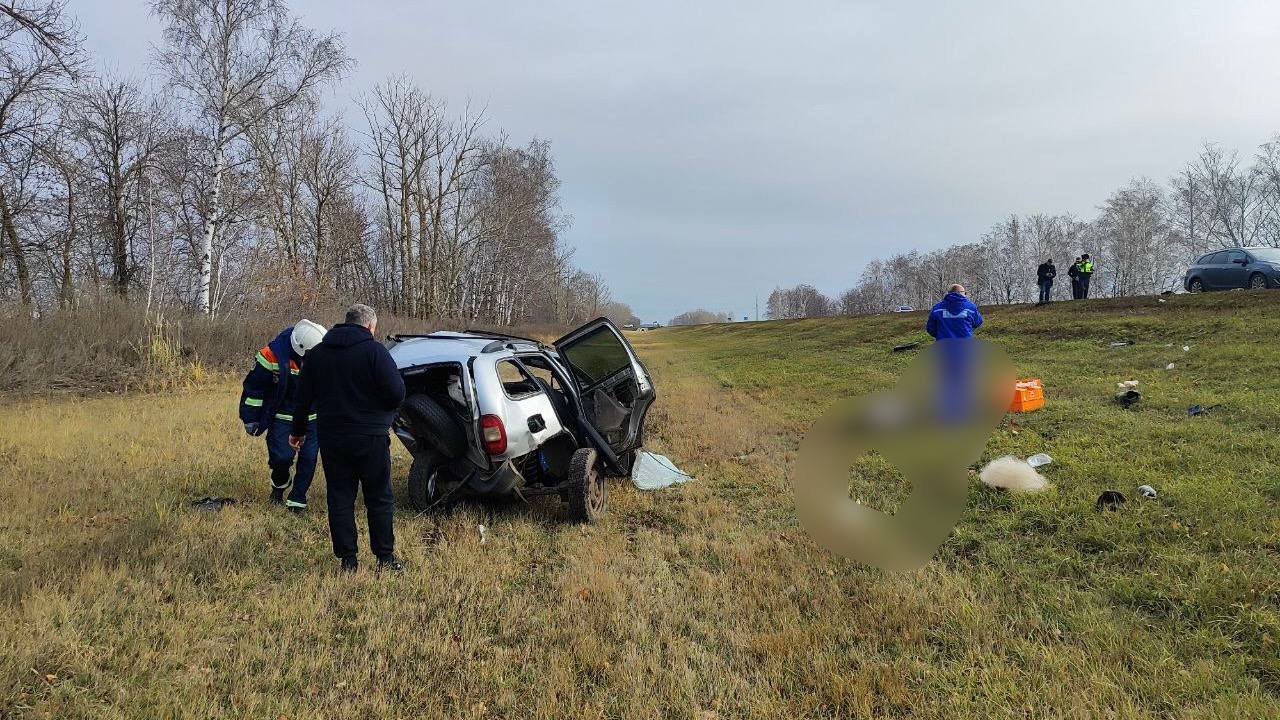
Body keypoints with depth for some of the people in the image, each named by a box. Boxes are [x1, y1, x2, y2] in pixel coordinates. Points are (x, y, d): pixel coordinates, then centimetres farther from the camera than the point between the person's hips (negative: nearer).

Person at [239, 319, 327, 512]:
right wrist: (250, 418, -5)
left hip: (312, 418, 3)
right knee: (282, 456, -11)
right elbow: (253, 388, -9)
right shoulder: (273, 355, -20)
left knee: (309, 458, -2)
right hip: (282, 416, -2)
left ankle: (297, 501, 12)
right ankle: (279, 486, 23)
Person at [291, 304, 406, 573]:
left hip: (332, 439, 4)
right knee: (379, 500, 7)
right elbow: (397, 394, -16)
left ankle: (348, 559, 12)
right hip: (370, 438, -4)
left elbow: (304, 397, 14)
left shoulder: (317, 353, 8)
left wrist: (299, 430, 26)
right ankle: (385, 558, 11)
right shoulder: (375, 351, -10)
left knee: (340, 500, 10)